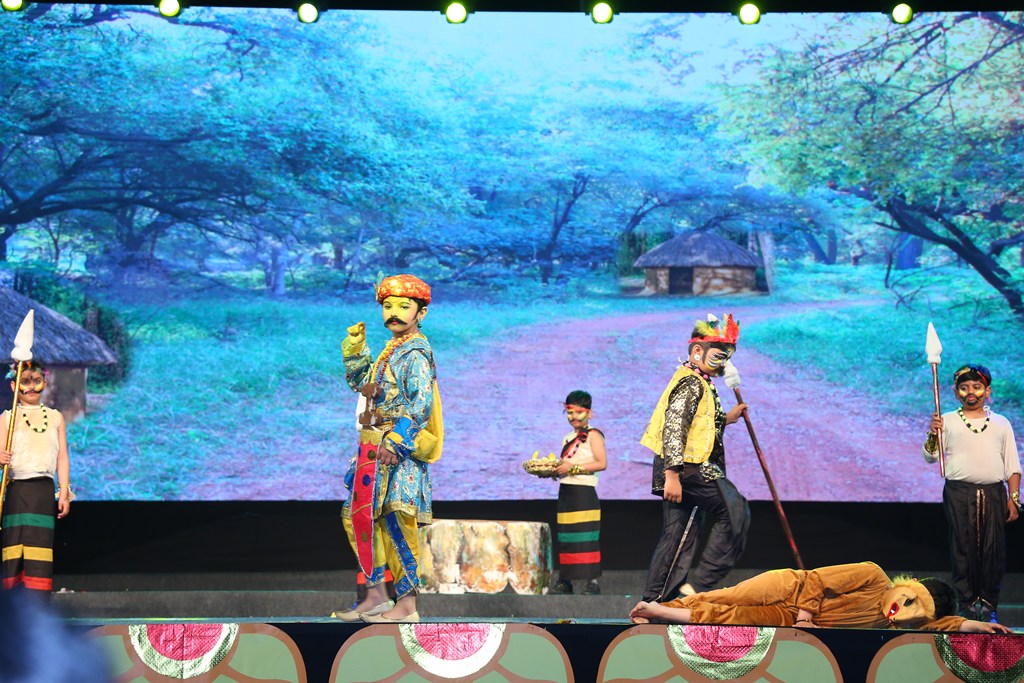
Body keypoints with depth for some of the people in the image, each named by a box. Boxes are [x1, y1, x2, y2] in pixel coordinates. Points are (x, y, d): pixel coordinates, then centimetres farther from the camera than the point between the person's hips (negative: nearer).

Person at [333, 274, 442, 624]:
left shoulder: (415, 353, -10)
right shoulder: (390, 350, 18)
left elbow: (420, 403, -20)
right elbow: (360, 382, 30)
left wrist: (396, 441, -26)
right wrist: (355, 350, 15)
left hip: (400, 449, -10)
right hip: (376, 447, 10)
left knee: (396, 520, -10)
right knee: (357, 515, 12)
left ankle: (406, 604, -7)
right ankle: (376, 595, 18)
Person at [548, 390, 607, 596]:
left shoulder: (593, 435, -3)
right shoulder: (568, 439, 20)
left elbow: (602, 463, -14)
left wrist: (573, 467, -17)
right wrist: (553, 471, 0)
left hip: (584, 493, -8)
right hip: (565, 492, 8)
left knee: (586, 537, -10)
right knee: (565, 537, 8)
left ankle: (592, 581, -9)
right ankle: (564, 581, 12)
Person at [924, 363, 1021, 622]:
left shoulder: (1001, 424, 13)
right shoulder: (947, 422, 9)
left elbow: (1013, 465, 12)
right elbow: (930, 456, 4)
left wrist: (1013, 498, 4)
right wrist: (933, 435, -15)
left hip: (993, 493, 1)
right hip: (959, 493, -1)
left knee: (993, 547, -2)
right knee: (963, 546, -2)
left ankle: (988, 601, 7)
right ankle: (967, 599, 6)